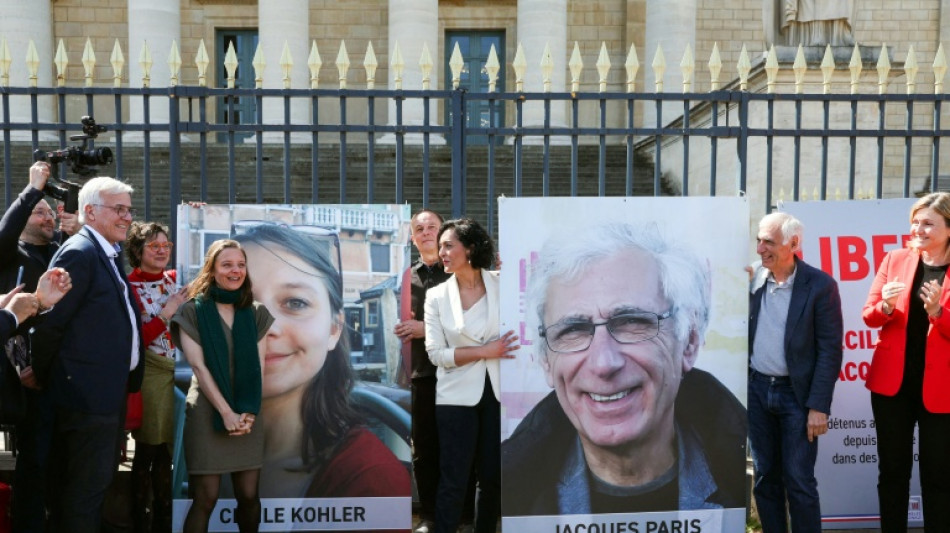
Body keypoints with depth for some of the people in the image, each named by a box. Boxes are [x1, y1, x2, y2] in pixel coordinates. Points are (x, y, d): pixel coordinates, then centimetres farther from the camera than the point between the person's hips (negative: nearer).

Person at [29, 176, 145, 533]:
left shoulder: (109, 256, 14)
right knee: (86, 489, -1)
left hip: (111, 393, 10)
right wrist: (43, 378, -7)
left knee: (95, 483, 19)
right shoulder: (79, 253, -16)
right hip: (89, 393, -10)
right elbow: (50, 324, -18)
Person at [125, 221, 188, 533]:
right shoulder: (129, 286, -7)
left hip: (179, 373, 5)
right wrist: (169, 310, -18)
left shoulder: (175, 280, 9)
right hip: (150, 375, -5)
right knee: (147, 451, 2)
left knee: (167, 449, 14)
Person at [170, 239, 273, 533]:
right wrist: (226, 412, -14)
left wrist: (248, 412, -8)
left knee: (248, 496, 3)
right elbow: (198, 366, -8)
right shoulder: (193, 311, -2)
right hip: (208, 412, -3)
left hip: (247, 414, 3)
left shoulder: (256, 313, 9)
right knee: (206, 499, -4)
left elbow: (257, 366, 4)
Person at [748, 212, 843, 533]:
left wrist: (819, 407, -13)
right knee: (765, 477, 12)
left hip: (797, 394, -4)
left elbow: (830, 350, -10)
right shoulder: (753, 280, 1)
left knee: (799, 482, 0)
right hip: (757, 390, 4)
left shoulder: (820, 285, -11)